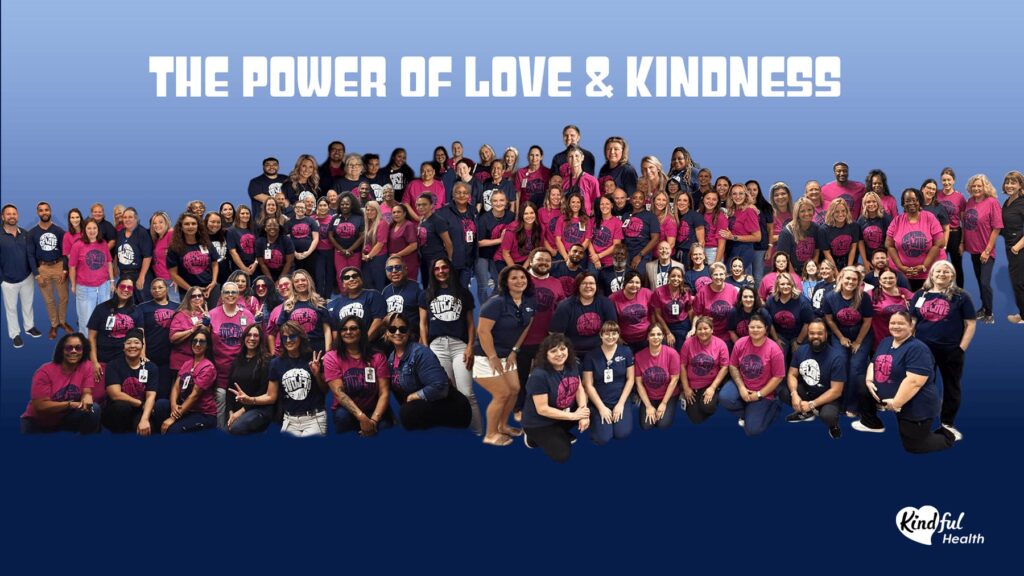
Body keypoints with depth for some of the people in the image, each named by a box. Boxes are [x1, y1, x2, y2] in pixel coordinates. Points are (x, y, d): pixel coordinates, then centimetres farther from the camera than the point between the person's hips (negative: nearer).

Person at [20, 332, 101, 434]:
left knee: (93, 408, -23)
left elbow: (87, 393, -12)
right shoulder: (45, 372, -19)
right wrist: (70, 404, -30)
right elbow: (40, 406, -22)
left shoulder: (86, 368, -9)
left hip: (65, 419, 3)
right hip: (37, 423, -3)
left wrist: (87, 399, -37)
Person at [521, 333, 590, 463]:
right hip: (539, 423, -7)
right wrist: (573, 416, -24)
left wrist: (583, 414, -18)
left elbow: (579, 389, 0)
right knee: (562, 455, -14)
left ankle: (561, 433, 11)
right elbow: (542, 409, -28)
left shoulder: (571, 365, -8)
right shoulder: (539, 375, -30)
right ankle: (533, 438, 11)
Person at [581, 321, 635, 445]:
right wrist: (601, 407, -9)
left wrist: (621, 404, -7)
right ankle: (594, 417, 15)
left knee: (622, 433, -19)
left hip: (621, 400, 1)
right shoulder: (591, 356, -5)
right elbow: (588, 385, -4)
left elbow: (630, 379, 0)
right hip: (600, 402, -1)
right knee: (603, 438, -18)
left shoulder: (626, 351, -1)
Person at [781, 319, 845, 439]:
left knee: (828, 416, -37)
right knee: (782, 393, -21)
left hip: (827, 397, -5)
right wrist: (794, 394, -25)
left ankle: (833, 424, 4)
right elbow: (792, 374, -4)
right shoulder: (801, 350, -7)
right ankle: (806, 412, 7)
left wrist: (812, 405, -27)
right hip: (805, 390, 5)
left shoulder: (836, 358, -22)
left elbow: (836, 391, -23)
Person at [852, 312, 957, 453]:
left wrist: (896, 403, -27)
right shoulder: (885, 342, 7)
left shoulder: (917, 348, -22)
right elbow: (874, 363, 17)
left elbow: (915, 382, -30)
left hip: (916, 406, -8)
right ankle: (872, 423, 24)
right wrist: (869, 380, -4)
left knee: (913, 446, -2)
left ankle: (947, 435, 23)